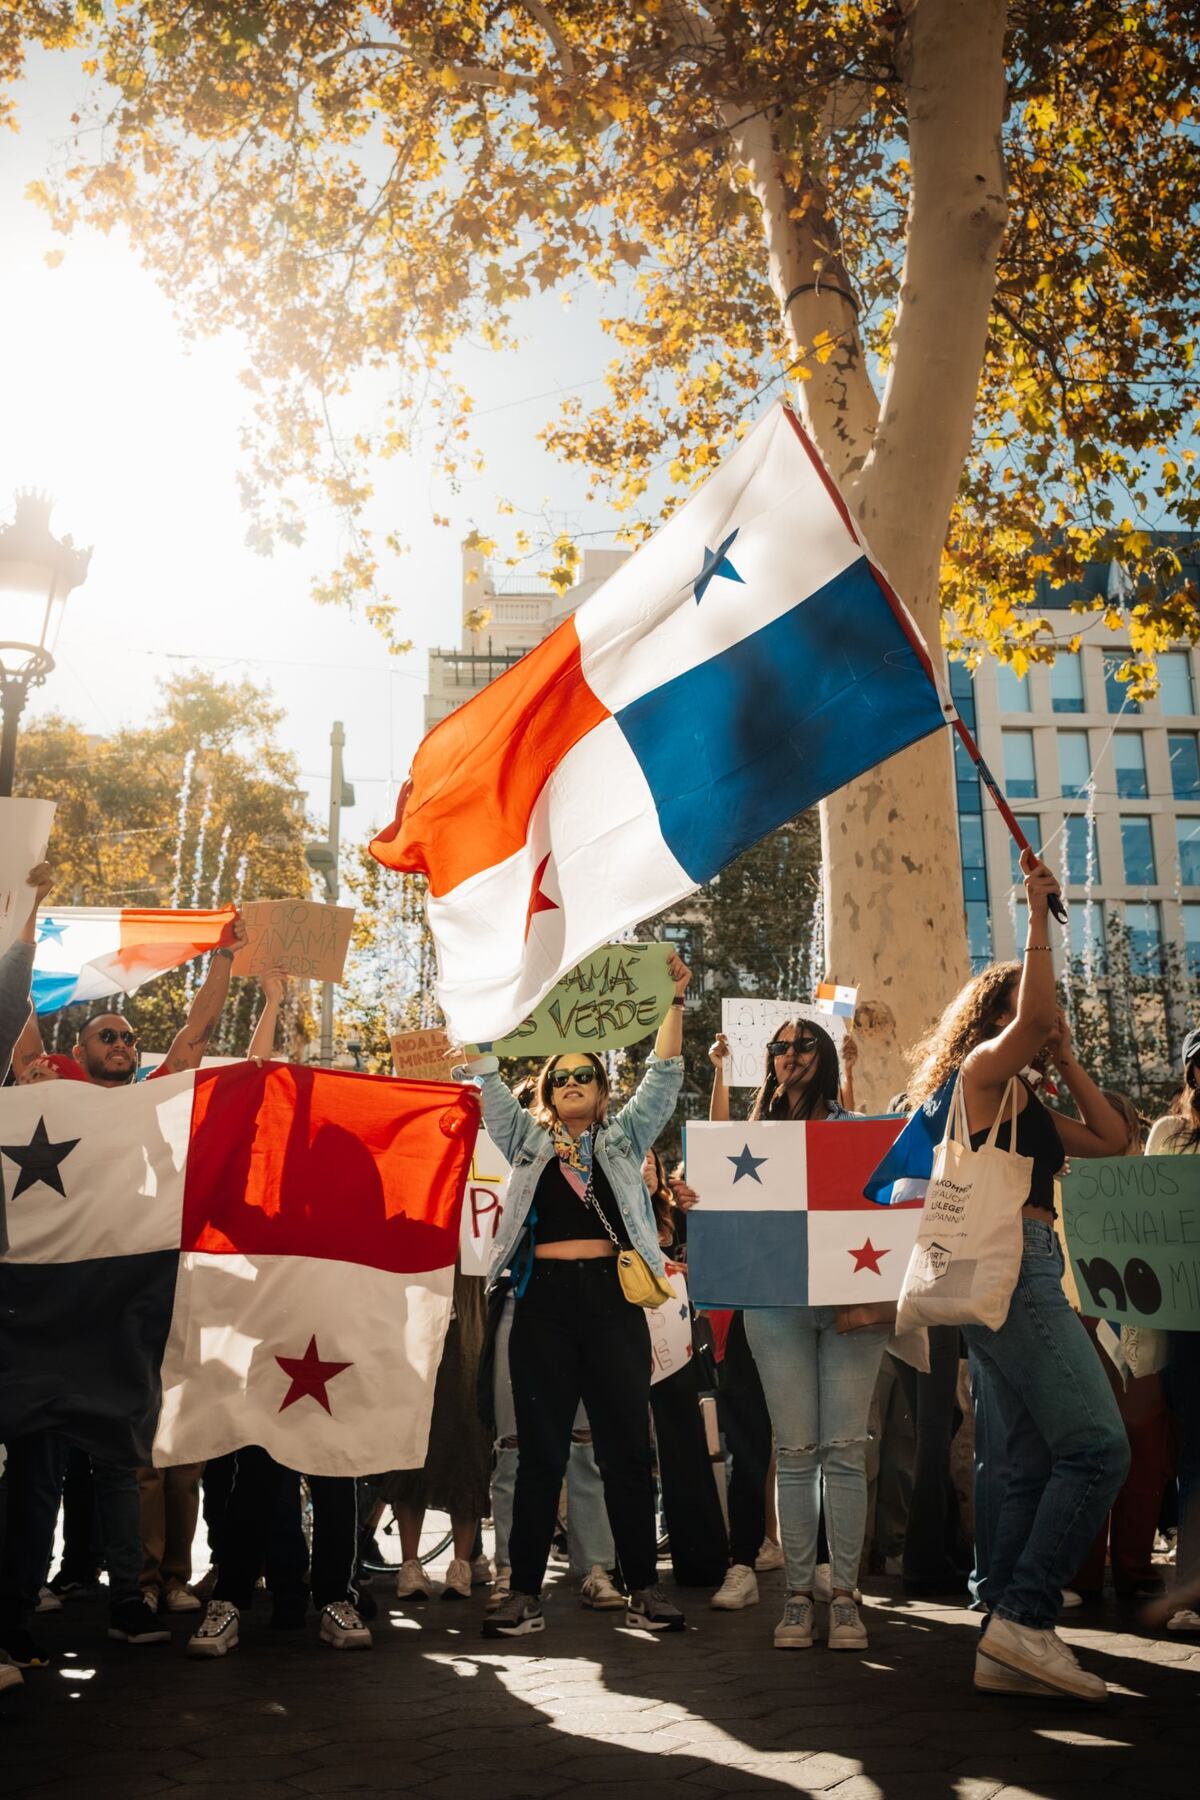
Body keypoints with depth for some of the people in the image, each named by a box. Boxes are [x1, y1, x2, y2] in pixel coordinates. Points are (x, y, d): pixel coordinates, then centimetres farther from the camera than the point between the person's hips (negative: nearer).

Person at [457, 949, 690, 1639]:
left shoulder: (625, 1138, 14)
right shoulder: (527, 1139, 14)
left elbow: (664, 1075, 7)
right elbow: (485, 1078, 8)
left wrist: (675, 1002, -1)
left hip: (613, 1297, 0)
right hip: (544, 1300, 0)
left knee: (628, 1446, 4)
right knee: (541, 1449, 5)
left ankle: (643, 1586, 15)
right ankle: (525, 1591, 13)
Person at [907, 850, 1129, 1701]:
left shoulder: (1025, 1103, 24)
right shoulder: (979, 1072, -2)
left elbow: (1112, 1139, 24)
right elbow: (1028, 1013, -21)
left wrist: (1069, 1062, 20)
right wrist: (1039, 914, -13)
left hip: (1024, 1274, 10)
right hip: (1009, 1268, -10)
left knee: (1032, 1466, 7)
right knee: (1098, 1446, -13)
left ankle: (1007, 1646, 9)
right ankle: (1025, 1615, -10)